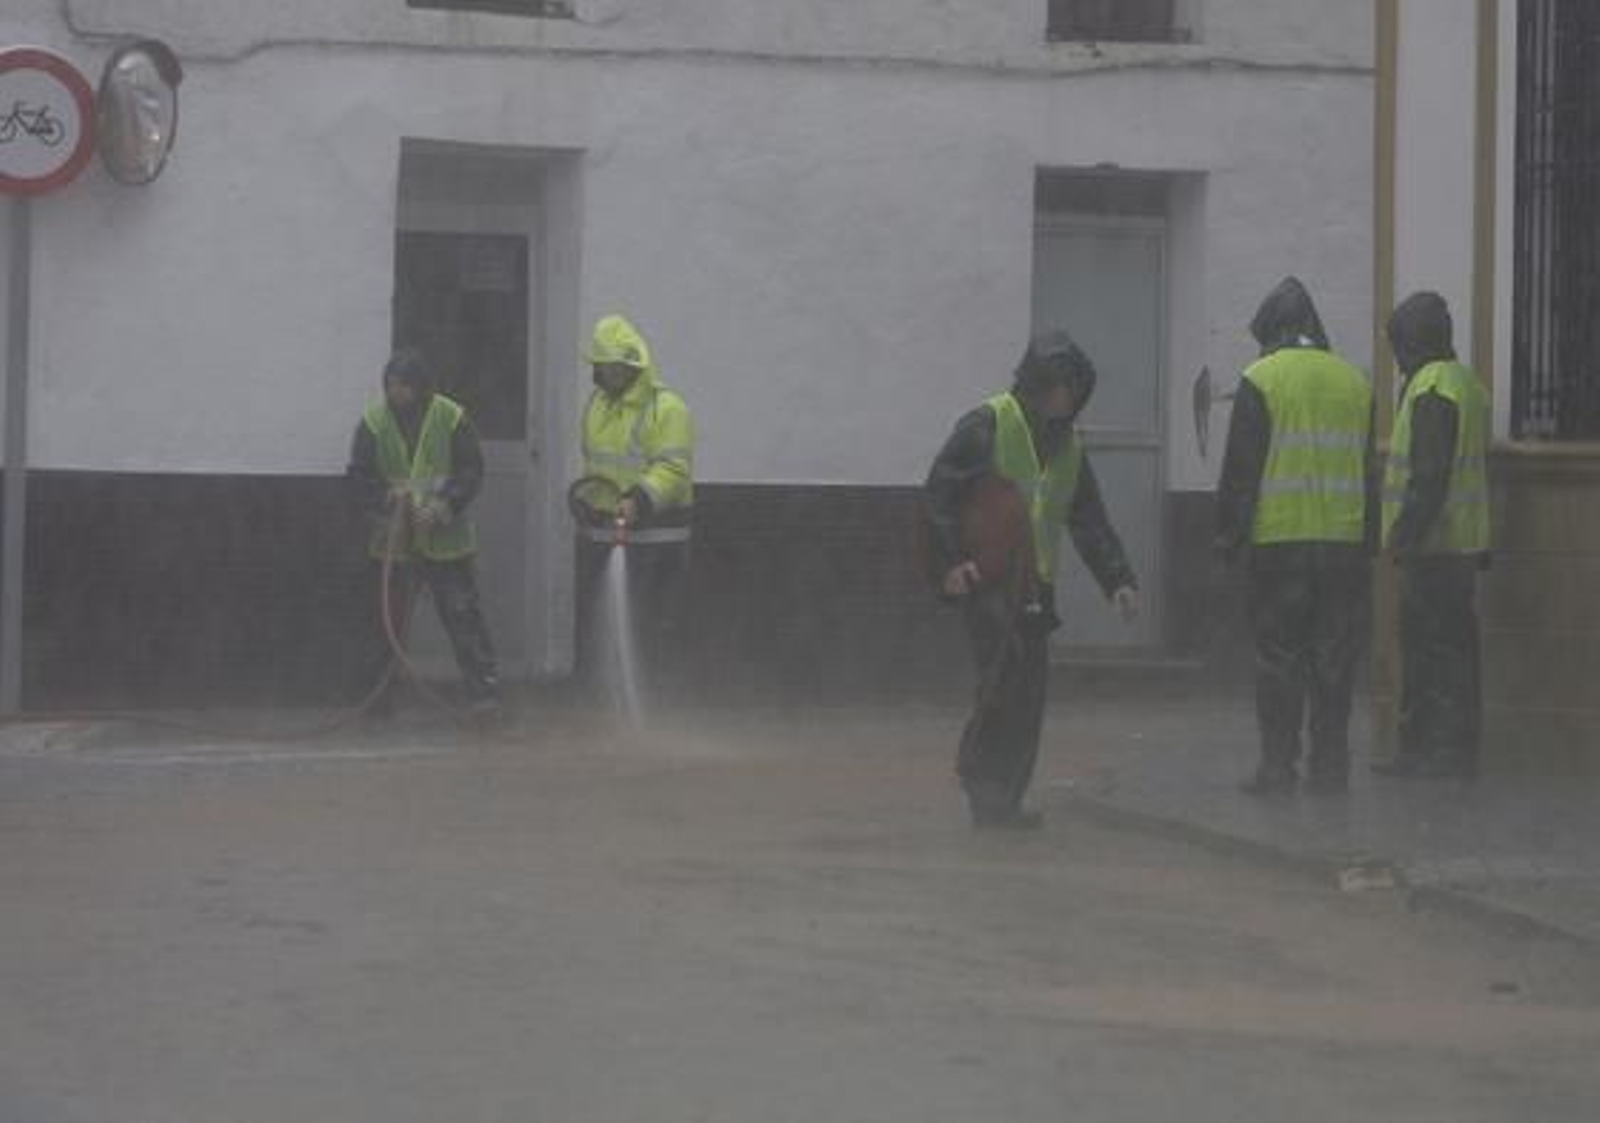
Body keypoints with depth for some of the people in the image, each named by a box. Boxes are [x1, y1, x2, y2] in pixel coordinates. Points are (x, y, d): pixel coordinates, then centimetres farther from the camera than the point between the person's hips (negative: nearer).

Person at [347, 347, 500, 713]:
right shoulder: (374, 421, 0)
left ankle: (483, 688, -3)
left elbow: (471, 472, -4)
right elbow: (359, 476, 0)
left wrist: (443, 506, -18)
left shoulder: (451, 418, -4)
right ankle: (378, 693, 19)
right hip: (393, 539, 2)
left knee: (463, 613, -5)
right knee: (388, 617, 9)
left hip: (445, 539, -2)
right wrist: (387, 498, -17)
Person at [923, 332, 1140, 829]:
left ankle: (1001, 800, 10)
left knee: (1030, 690, 3)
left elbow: (1091, 523, 20)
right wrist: (948, 561, -17)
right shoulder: (987, 426, -5)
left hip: (1034, 588, 7)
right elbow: (937, 493, -8)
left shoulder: (1068, 447, 18)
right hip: (986, 582, -7)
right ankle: (982, 774, -7)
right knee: (1007, 670, -19)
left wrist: (1118, 580, 8)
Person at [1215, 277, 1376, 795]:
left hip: (1279, 540, -4)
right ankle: (1329, 766, 10)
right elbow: (1370, 472, 13)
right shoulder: (1356, 383, 10)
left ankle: (1278, 764, -1)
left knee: (1278, 657, 1)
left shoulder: (1261, 381, -4)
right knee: (1334, 656, 8)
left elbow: (1240, 468, -6)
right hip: (1344, 541, 4)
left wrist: (1229, 533, 0)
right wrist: (1369, 541, 18)